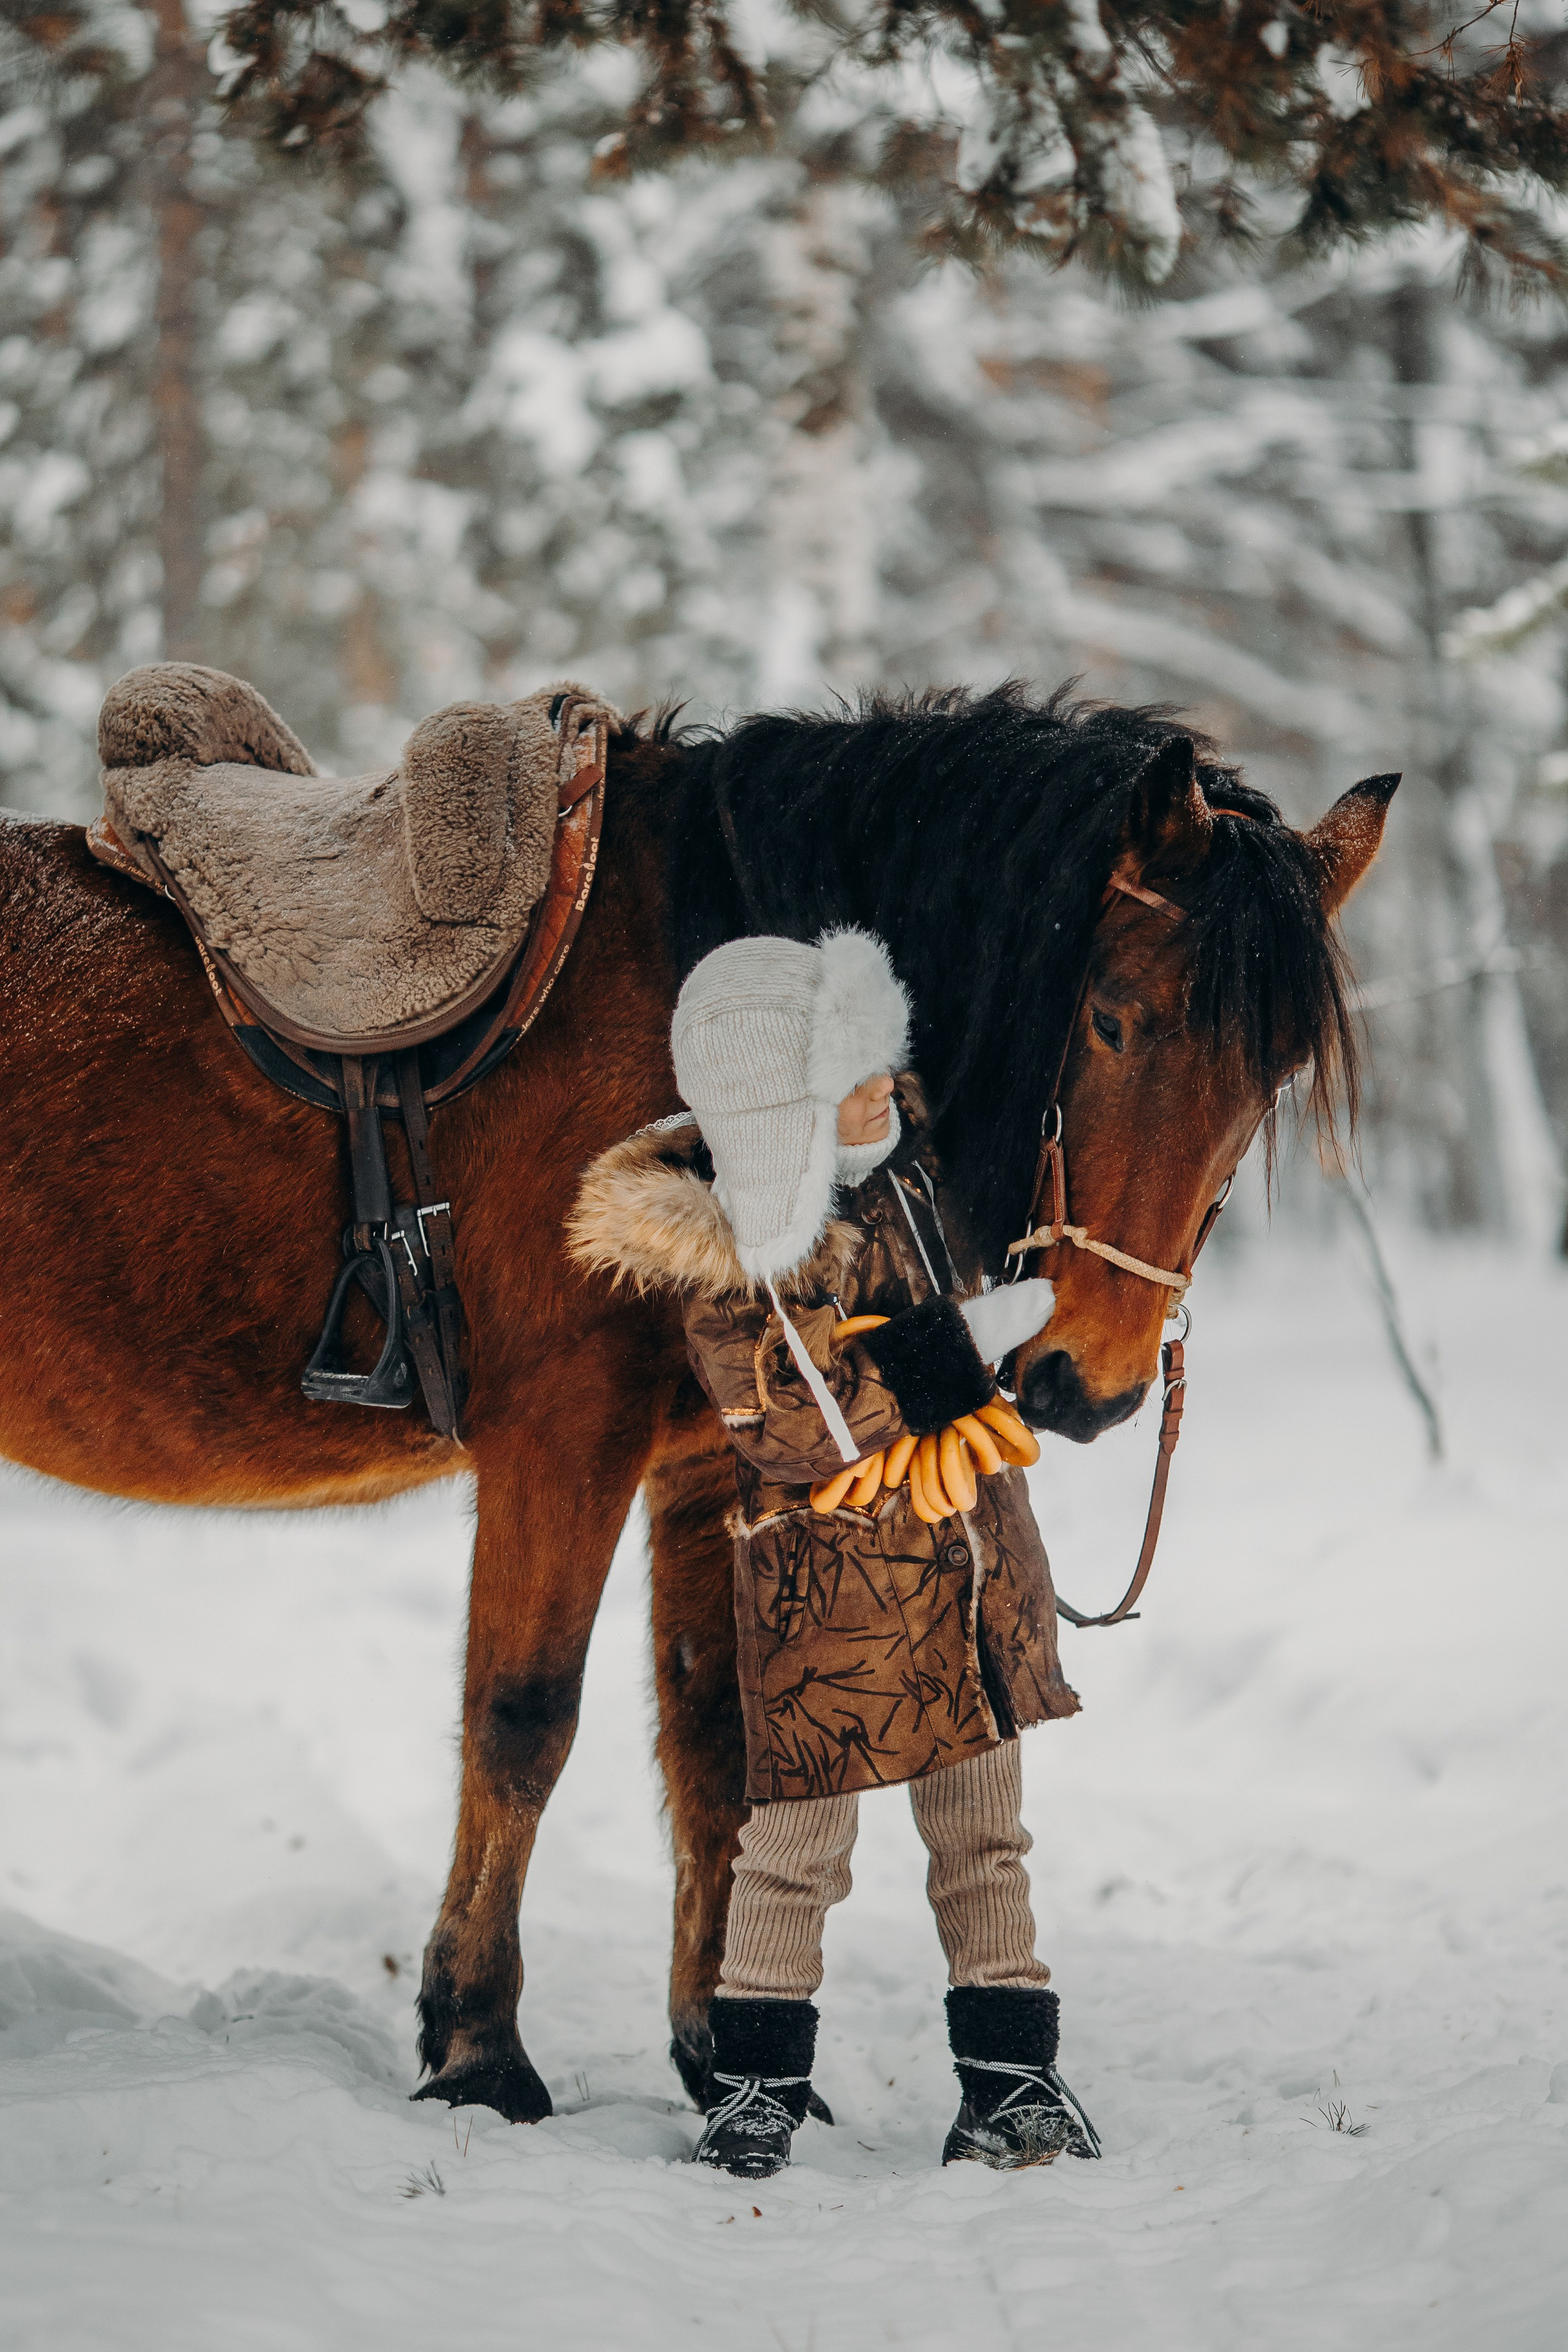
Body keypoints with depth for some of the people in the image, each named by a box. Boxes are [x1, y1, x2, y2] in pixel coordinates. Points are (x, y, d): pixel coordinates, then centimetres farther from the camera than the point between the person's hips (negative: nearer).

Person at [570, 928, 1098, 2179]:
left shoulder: (901, 1142, 0)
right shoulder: (735, 1269, -21)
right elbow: (806, 1426, -22)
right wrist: (976, 1337, -20)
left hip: (974, 1536, 7)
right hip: (831, 1570, -6)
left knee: (983, 1830, 11)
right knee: (800, 1833, 2)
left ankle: (1010, 2079, 18)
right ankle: (760, 2081, 17)